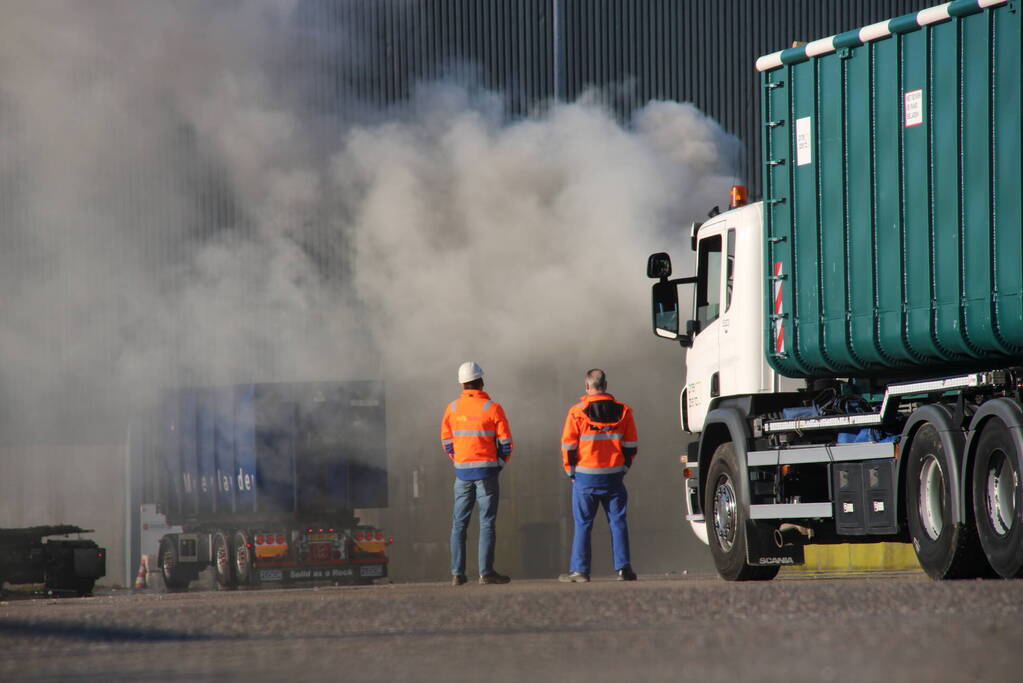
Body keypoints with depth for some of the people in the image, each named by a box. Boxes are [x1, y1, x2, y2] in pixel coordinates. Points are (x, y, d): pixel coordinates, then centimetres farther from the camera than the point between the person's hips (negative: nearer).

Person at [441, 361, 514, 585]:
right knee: (487, 523, -2)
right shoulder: (492, 408, -7)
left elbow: (446, 440, 11)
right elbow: (505, 442, -6)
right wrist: (499, 464, 8)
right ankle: (486, 572, -7)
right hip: (486, 471, -3)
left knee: (459, 523, 8)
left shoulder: (452, 408, 4)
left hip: (462, 472, 3)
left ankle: (457, 573, 5)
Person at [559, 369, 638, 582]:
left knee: (583, 524, 3)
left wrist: (571, 471, 8)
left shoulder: (577, 412, -6)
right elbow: (631, 446, 7)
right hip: (614, 476, 2)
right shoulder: (622, 411, 4)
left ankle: (580, 570, 3)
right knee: (618, 522, 6)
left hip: (586, 476, -2)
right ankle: (623, 568, 1)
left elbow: (568, 446, -4)